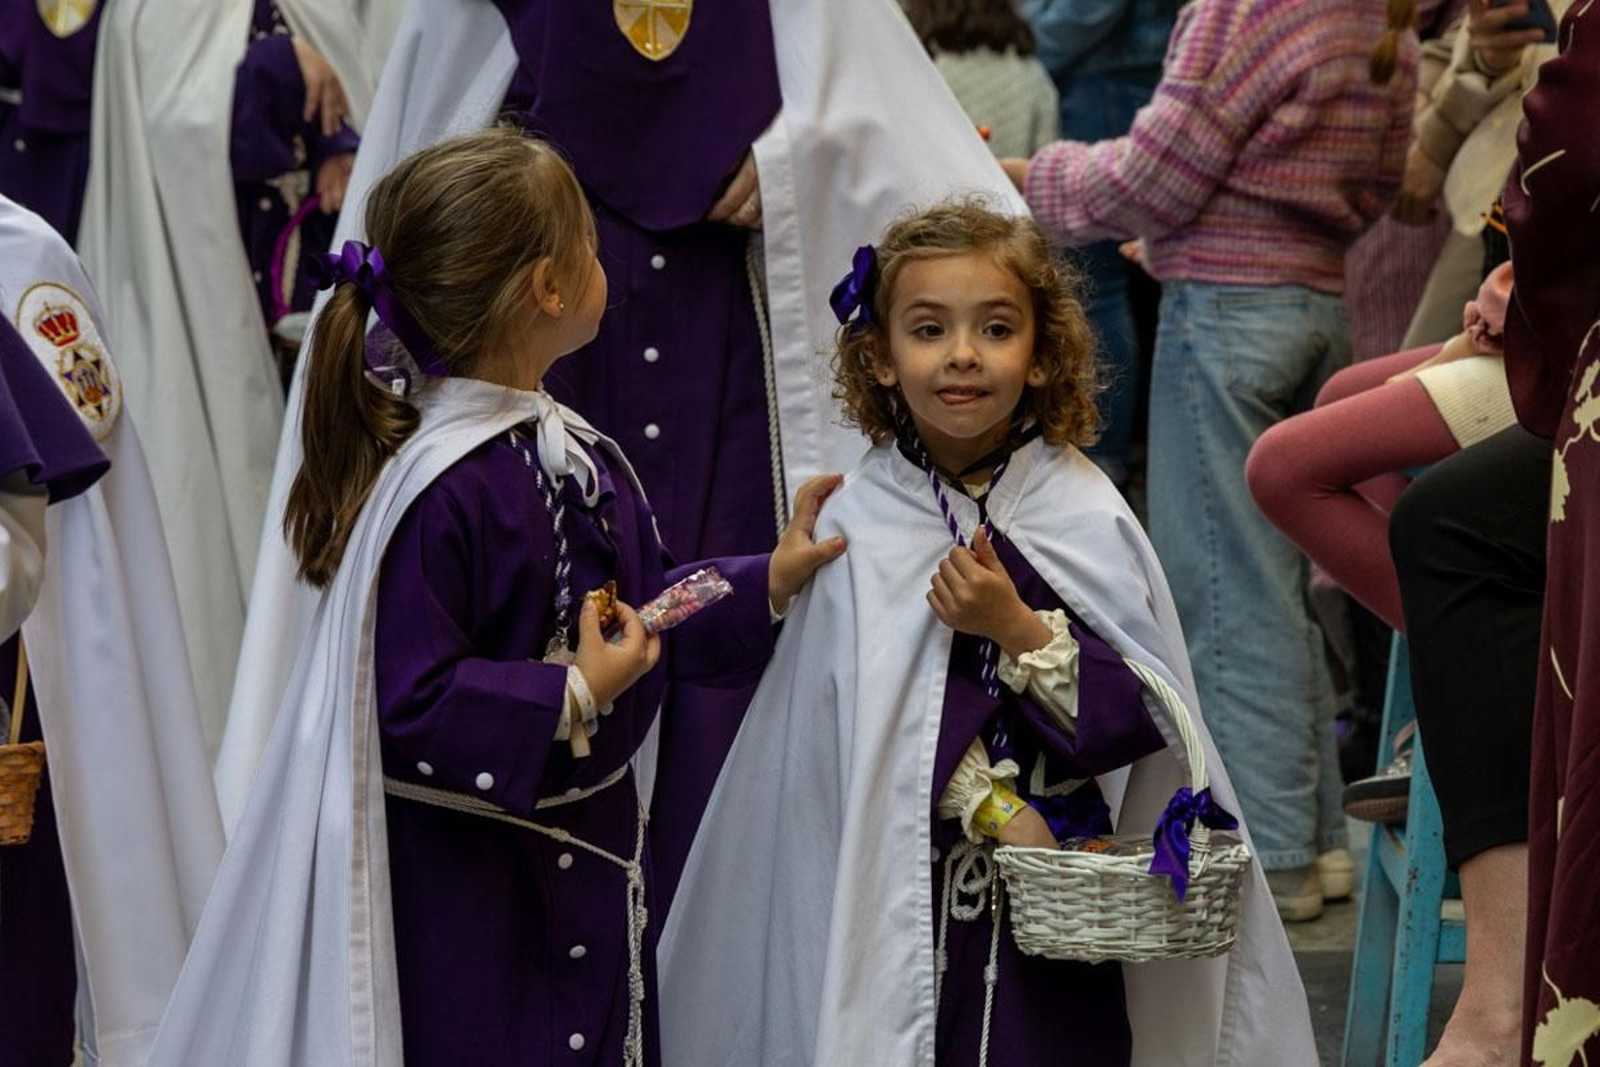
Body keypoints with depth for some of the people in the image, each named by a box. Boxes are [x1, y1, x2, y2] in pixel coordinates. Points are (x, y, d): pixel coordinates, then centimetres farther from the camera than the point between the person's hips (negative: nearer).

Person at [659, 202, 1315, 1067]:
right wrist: (992, 808, -16)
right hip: (893, 910, -1)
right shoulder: (856, 533, -5)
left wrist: (1019, 631, -16)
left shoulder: (1088, 518, -2)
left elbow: (1145, 719, -5)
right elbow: (879, 736, -7)